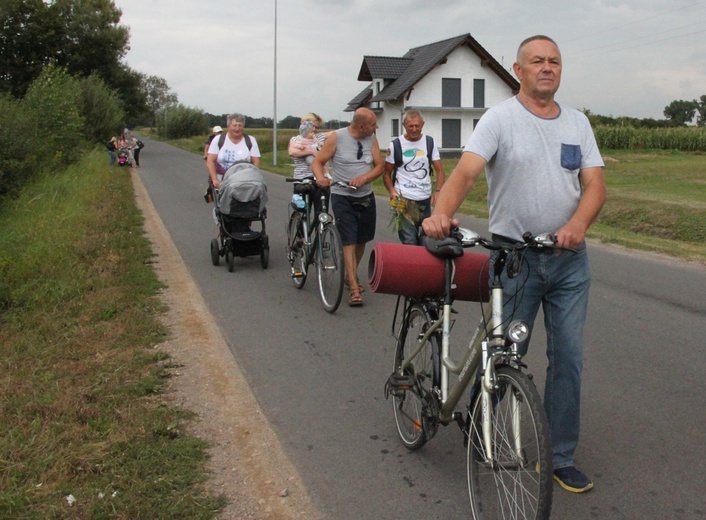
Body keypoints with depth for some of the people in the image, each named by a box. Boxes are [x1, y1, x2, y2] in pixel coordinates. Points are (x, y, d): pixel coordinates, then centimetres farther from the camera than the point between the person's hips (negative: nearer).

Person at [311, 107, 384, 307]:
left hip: (366, 197, 5)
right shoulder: (336, 138, -10)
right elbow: (317, 162, -7)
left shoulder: (371, 139, 1)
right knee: (349, 242, -9)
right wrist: (321, 177, -28)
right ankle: (355, 289, -9)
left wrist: (364, 178, -20)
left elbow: (379, 166, -1)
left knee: (362, 240, 15)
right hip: (342, 197, -5)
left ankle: (351, 276, 38)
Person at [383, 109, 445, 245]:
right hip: (404, 200, -3)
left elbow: (439, 170, 4)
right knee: (409, 242, -11)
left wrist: (438, 191, -13)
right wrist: (392, 191, -14)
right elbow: (387, 173, 4)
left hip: (425, 199, 3)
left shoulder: (430, 143, 4)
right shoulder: (395, 145, -2)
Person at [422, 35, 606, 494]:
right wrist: (441, 213, -40)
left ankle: (561, 458, 21)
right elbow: (465, 171, -20)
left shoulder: (578, 123, 9)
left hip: (570, 258, 5)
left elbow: (595, 184, 0)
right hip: (515, 256, -4)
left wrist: (577, 223, -22)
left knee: (568, 359, 8)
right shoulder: (500, 119, -5)